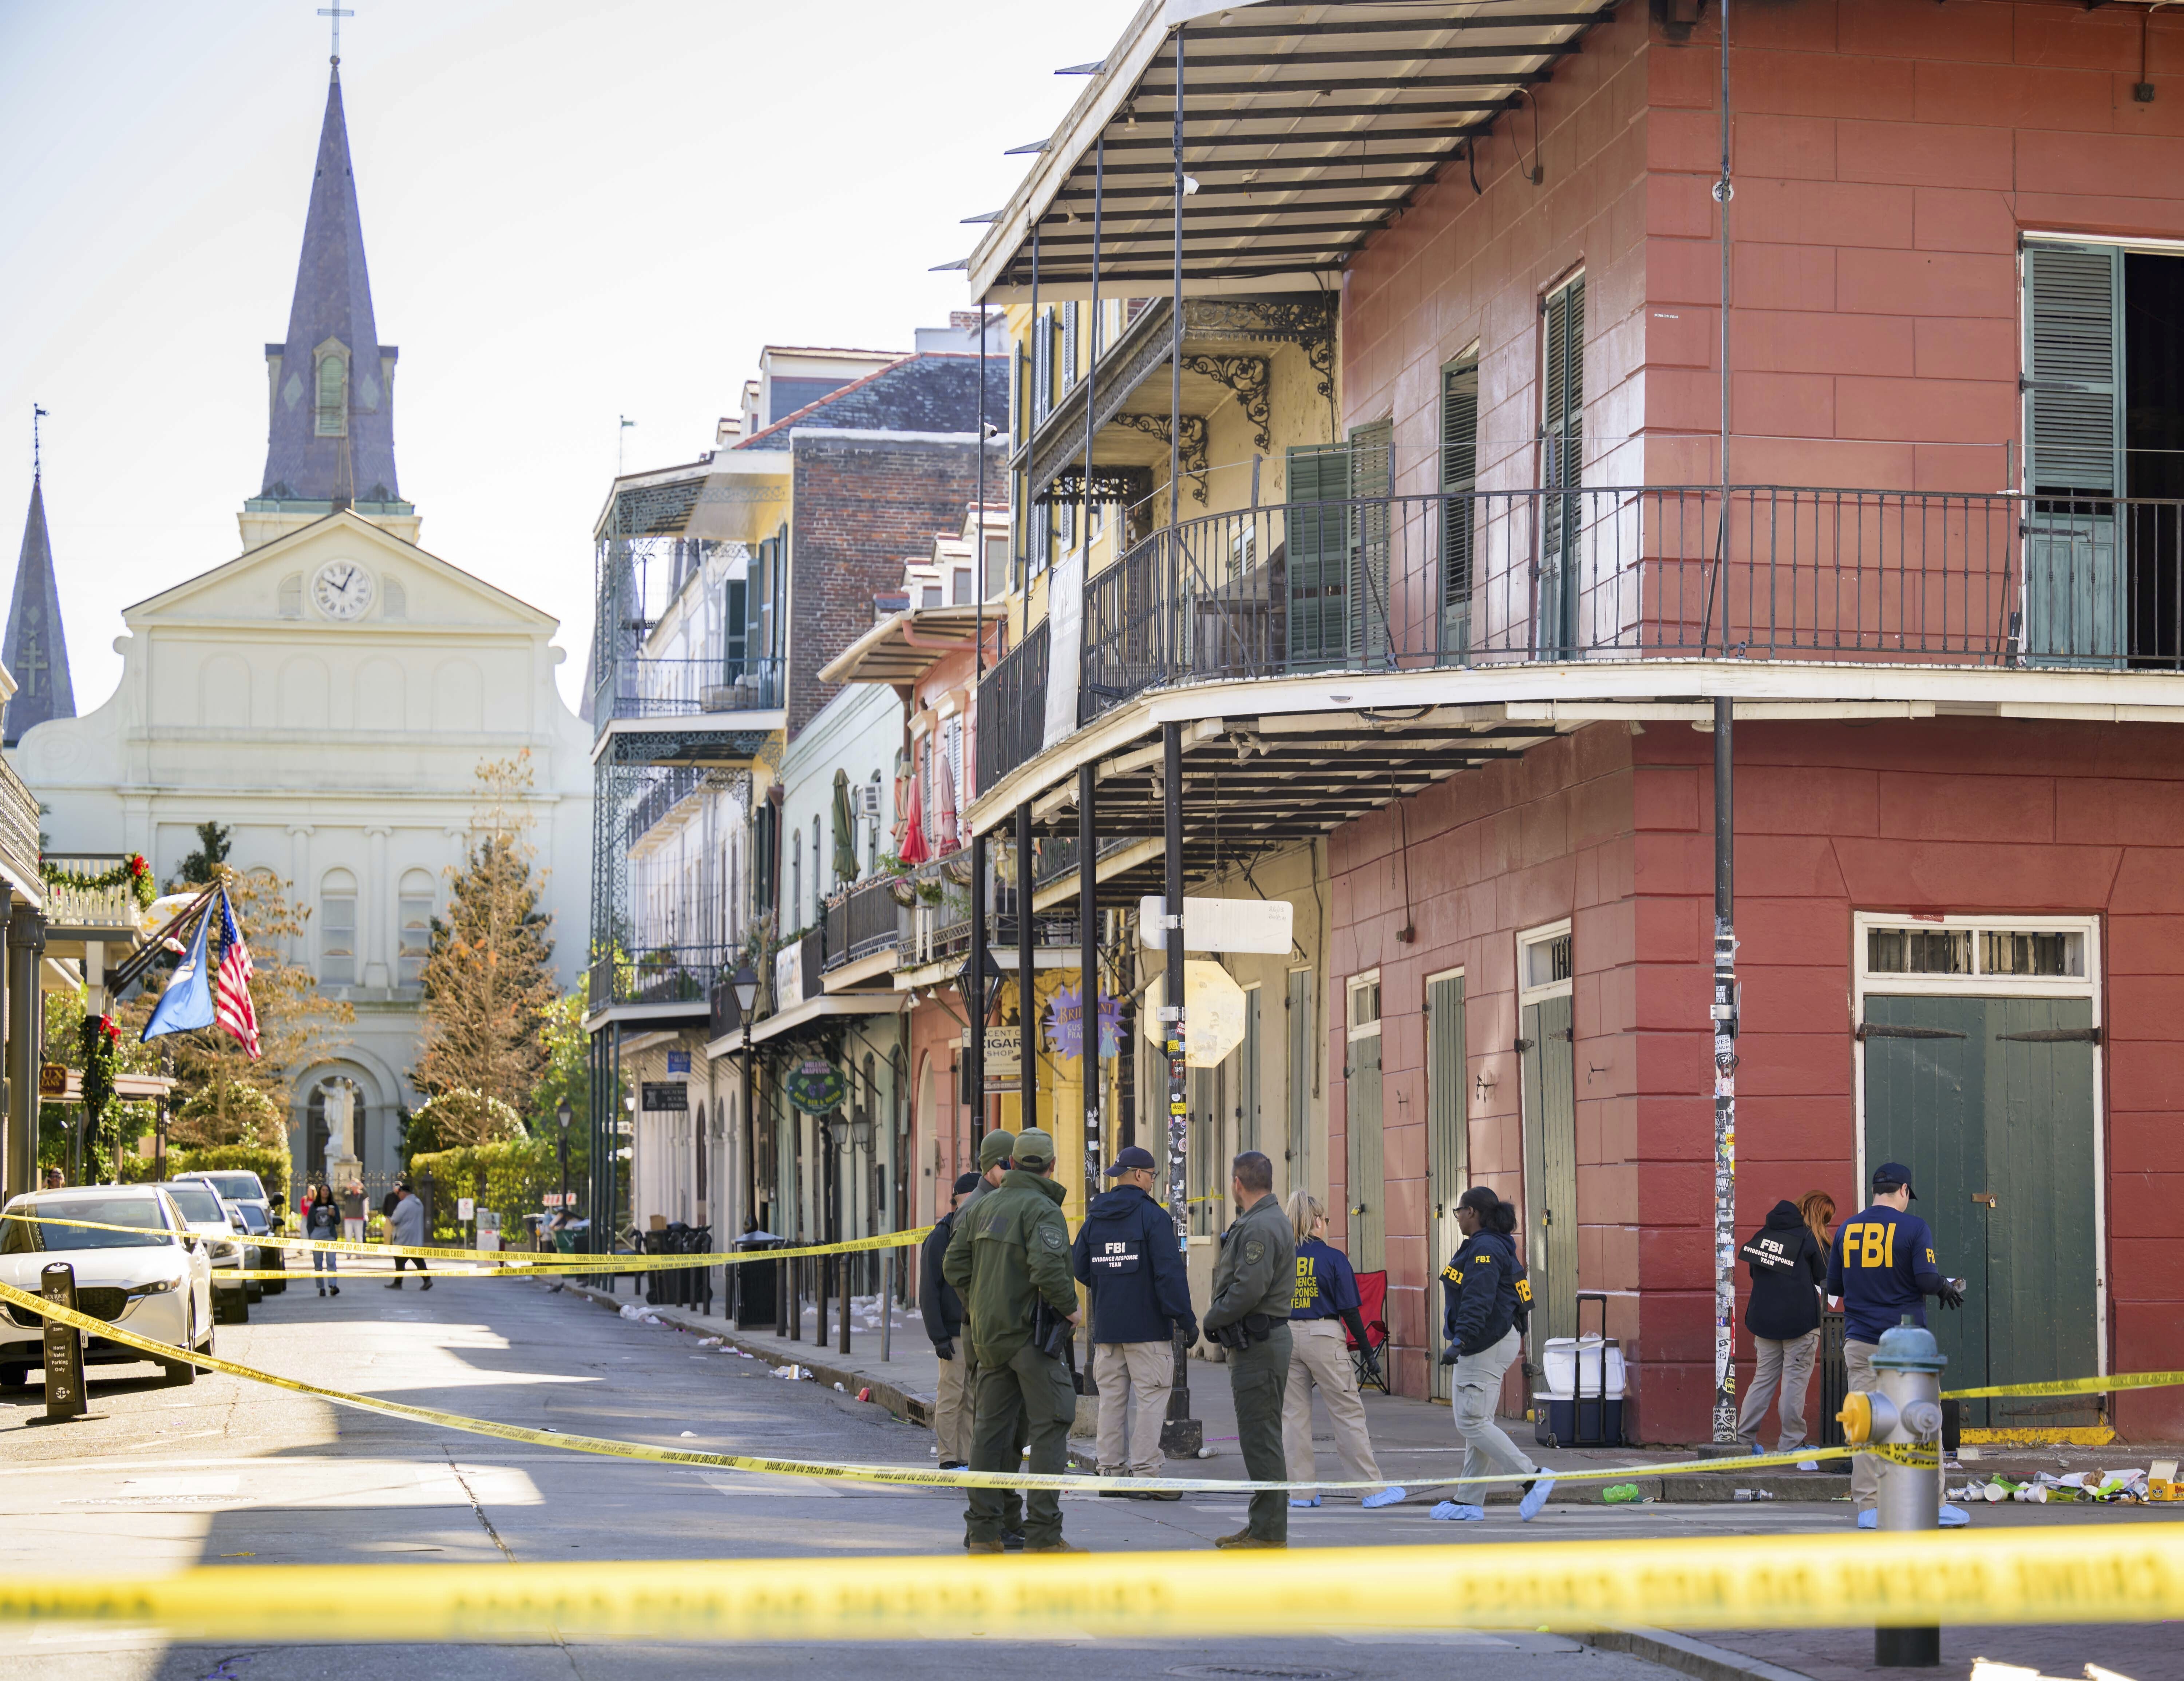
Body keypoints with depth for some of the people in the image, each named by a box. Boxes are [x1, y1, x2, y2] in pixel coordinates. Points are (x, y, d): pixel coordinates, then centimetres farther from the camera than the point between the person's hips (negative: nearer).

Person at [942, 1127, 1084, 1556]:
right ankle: (1042, 1534, -8)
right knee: (1050, 1427, -4)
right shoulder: (1043, 1210, -12)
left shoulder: (982, 1206, 11)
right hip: (1031, 1331, -7)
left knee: (992, 1428, 10)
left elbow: (955, 1265, 11)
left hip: (989, 1332, 7)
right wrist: (1069, 1307, -9)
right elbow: (1048, 1268, -25)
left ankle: (984, 1531, 11)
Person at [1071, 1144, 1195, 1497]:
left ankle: (1112, 1472, 11)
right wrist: (1186, 1319, -12)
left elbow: (1080, 1269, 15)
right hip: (1148, 1327, -6)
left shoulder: (1094, 1219, 9)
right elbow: (1170, 1272, -16)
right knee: (1151, 1400, -3)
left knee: (1112, 1399, 10)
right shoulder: (1153, 1217, -10)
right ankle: (1146, 1473, -6)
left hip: (1106, 1328, 6)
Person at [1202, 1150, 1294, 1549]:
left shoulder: (1261, 1227, -17)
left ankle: (1269, 1533, -7)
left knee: (1261, 1440, -8)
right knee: (1260, 1439, 14)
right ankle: (1262, 1526, 20)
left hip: (1259, 1346, -11)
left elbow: (1249, 1290, -23)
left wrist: (1212, 1319, -11)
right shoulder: (1266, 1220, 18)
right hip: (1258, 1342, 11)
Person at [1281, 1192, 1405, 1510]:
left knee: (1293, 1415, 9)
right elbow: (1349, 1310, -7)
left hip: (1285, 1337, 3)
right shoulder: (1332, 1258, -6)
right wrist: (1367, 1349, -1)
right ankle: (1373, 1489, 5)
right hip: (1323, 1336, -3)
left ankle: (1300, 1491, 10)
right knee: (1348, 1413, 2)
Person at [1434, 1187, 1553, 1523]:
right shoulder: (1495, 1247, 18)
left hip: (1486, 1344, -11)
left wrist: (1459, 1342, -30)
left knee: (1472, 1423, -11)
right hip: (1490, 1343, 11)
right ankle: (1468, 1502, 12)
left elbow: (1478, 1302, -25)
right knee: (1473, 1423, 11)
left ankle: (1534, 1478, -13)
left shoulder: (1484, 1249, -16)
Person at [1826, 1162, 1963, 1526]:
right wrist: (1947, 1289, 6)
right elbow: (1927, 1279, -15)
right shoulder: (1913, 1227, -5)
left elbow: (1834, 1287, 12)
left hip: (1860, 1342, 3)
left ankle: (1868, 1507, 2)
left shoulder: (1847, 1229, 7)